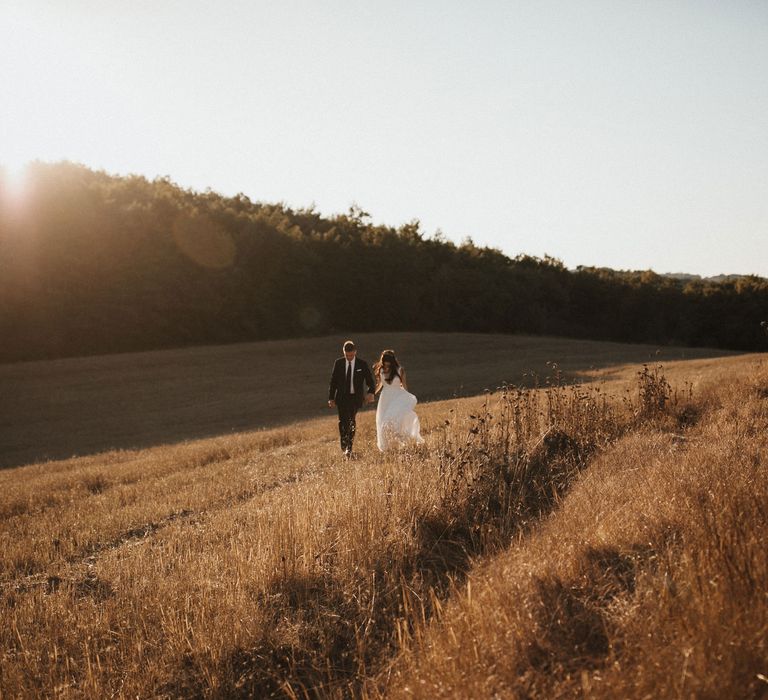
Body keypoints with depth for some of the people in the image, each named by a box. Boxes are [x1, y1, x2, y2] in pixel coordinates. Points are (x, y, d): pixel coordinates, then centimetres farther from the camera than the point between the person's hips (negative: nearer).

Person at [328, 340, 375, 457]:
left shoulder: (362, 364, -2)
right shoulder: (338, 363, 2)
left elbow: (370, 381, 0)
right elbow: (333, 381, 6)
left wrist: (371, 393, -19)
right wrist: (331, 398, 1)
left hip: (355, 397, -1)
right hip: (342, 397, 1)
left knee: (352, 422, -3)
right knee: (342, 421, -5)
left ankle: (349, 448, 6)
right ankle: (344, 444, 13)